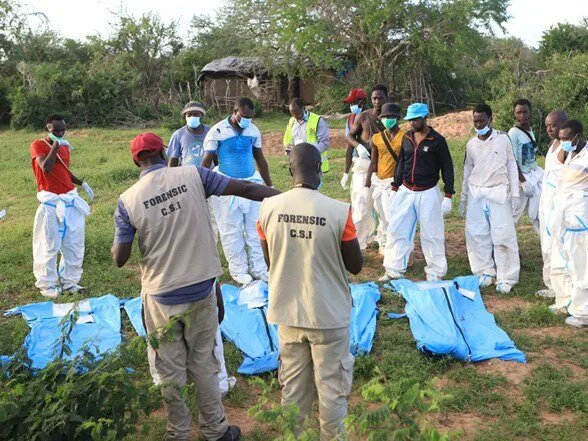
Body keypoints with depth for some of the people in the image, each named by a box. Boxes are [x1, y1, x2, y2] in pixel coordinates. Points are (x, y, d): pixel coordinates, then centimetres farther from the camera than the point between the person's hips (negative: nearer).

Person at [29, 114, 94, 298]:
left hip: (71, 200, 6)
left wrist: (82, 183, 14)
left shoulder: (64, 146, 13)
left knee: (74, 245, 9)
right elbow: (46, 168, -23)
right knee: (49, 245, 0)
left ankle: (69, 281, 21)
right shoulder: (37, 145, -6)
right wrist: (55, 145, -20)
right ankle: (47, 284, 13)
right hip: (51, 203, -6)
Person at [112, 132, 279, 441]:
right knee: (204, 365, 19)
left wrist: (122, 235, 15)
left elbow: (119, 259, -6)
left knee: (170, 372, 17)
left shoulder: (128, 201, -10)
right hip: (201, 292, 1)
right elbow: (245, 189, -8)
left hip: (161, 299, -1)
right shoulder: (193, 176, -9)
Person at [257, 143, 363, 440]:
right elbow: (356, 266, -6)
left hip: (287, 311, 3)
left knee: (293, 384, 20)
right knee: (331, 386, 15)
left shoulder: (268, 208, -9)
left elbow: (270, 261, 4)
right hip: (329, 314, -3)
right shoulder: (339, 211, -19)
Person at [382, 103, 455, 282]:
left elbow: (447, 168, -4)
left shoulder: (437, 140, -7)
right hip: (406, 191, 5)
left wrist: (448, 196, -8)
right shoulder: (407, 138, 7)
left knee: (431, 234, 1)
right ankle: (394, 270, 15)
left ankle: (435, 272, 15)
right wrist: (395, 189, 13)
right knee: (396, 230, 4)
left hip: (428, 193, -5)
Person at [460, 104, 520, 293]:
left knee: (502, 235, -5)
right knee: (477, 234, 2)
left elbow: (511, 166, 3)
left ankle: (506, 277, 2)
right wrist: (463, 197, 14)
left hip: (498, 192, -3)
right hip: (476, 194, 3)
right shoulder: (471, 144, 8)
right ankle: (485, 272, 15)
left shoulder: (502, 139, 0)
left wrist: (515, 193, -1)